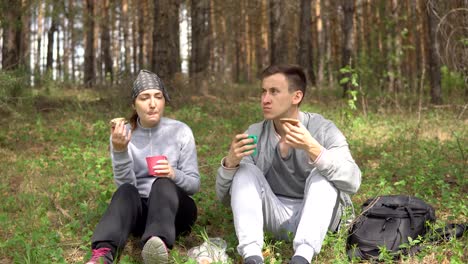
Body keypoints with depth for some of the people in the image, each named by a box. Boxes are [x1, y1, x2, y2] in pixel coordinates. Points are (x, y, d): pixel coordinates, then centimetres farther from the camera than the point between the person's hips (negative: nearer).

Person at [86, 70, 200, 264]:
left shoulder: (180, 131, -3)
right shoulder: (123, 135, -1)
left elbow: (194, 184, -3)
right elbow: (125, 183, -11)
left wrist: (174, 175, -25)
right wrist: (120, 151, -28)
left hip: (174, 208, -1)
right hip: (138, 210, 1)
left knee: (162, 183, -34)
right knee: (126, 192, -33)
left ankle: (158, 246, -62)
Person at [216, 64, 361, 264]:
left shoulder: (323, 130, -12)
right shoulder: (255, 134, -4)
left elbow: (352, 181, -28)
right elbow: (224, 196, -5)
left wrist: (312, 148, -43)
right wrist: (230, 163, -26)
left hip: (315, 217, -2)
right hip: (274, 218, 3)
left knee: (323, 174, -27)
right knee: (245, 171, -18)